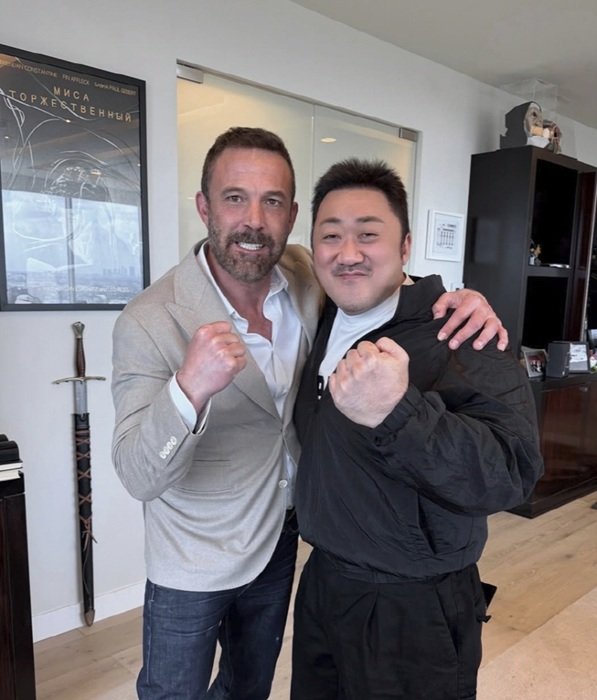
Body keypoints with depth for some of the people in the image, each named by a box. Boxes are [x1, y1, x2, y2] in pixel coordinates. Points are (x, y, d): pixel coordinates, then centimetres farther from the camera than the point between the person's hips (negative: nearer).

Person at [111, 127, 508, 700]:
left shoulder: (306, 277, -13)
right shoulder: (147, 322, -26)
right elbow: (139, 477, -27)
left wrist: (459, 300, -20)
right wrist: (190, 389, -48)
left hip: (281, 540, 5)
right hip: (192, 567, -4)